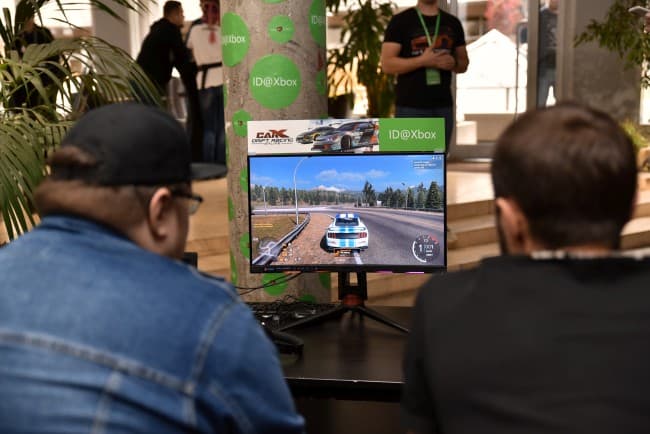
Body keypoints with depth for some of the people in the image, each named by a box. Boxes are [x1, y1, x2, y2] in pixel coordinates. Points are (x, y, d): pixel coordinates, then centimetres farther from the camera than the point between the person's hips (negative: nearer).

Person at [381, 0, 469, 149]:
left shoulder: (452, 23, 11)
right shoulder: (400, 21, -2)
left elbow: (464, 63, 16)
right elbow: (387, 64, -9)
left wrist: (453, 63, -7)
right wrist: (422, 60, -19)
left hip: (443, 107, 4)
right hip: (410, 108, -4)